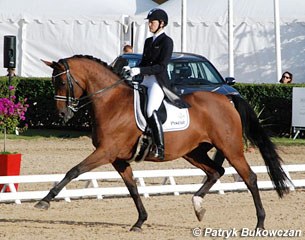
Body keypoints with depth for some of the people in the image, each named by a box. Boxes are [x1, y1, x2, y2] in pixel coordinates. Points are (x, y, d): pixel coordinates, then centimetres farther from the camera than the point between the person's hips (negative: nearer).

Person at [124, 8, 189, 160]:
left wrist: (140, 70, -21)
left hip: (159, 82, -9)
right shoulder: (148, 41, 19)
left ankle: (160, 148, -28)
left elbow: (162, 66, -14)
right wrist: (131, 69, 2)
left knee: (150, 111, -27)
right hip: (146, 81, 9)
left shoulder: (166, 42, -6)